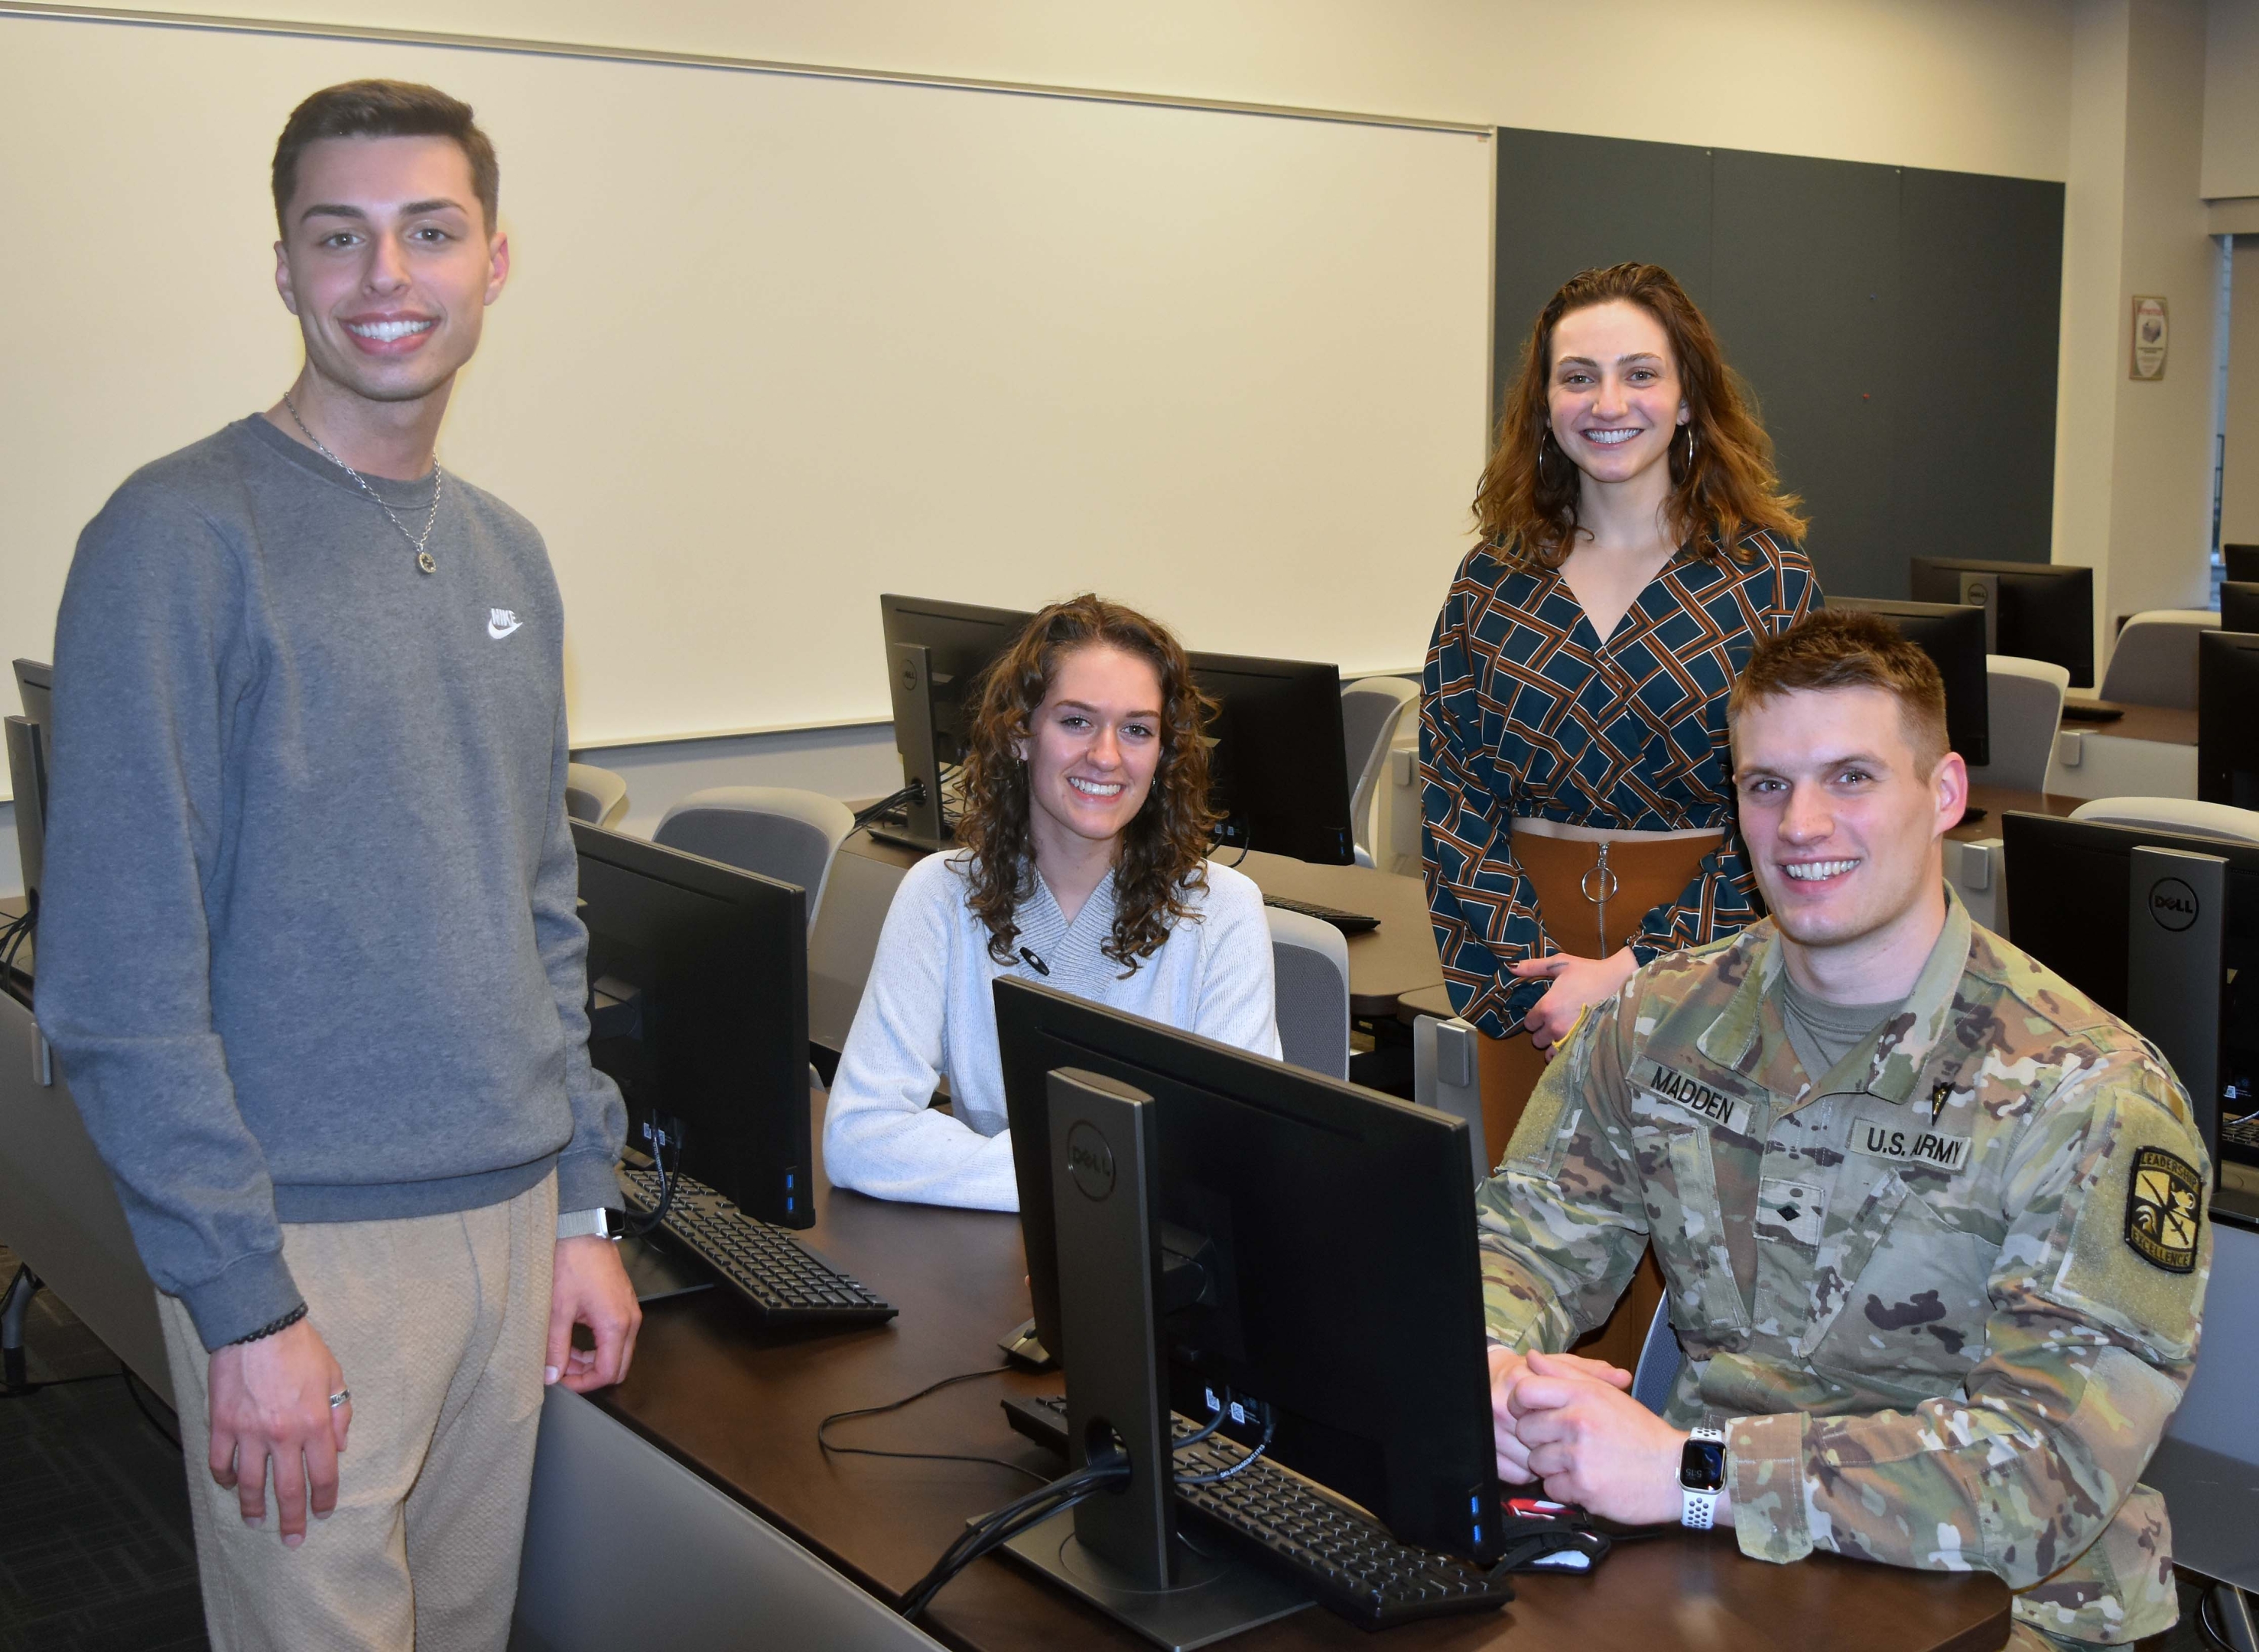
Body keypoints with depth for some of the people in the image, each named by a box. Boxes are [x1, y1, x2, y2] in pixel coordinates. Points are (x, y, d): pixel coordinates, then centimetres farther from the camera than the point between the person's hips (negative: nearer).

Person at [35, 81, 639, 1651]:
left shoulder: (508, 553, 10)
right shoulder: (182, 537, -11)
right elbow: (120, 974, -14)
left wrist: (582, 1205, 11)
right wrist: (246, 1305, -16)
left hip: (512, 1219, 6)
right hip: (312, 1238, -6)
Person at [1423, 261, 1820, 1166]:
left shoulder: (1766, 574, -3)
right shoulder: (1492, 582, 4)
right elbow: (1454, 800, 1)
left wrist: (1635, 973, -13)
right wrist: (1527, 971, -11)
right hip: (1532, 988, 2)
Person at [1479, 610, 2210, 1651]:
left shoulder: (2091, 1097, -15)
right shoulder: (1666, 1018, 3)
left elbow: (2052, 1467, -23)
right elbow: (1529, 1232, 5)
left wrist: (1690, 1471, -30)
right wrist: (1491, 1367, -19)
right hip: (1714, 1559, 3)